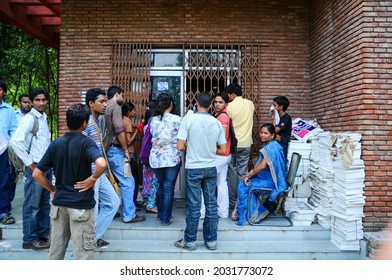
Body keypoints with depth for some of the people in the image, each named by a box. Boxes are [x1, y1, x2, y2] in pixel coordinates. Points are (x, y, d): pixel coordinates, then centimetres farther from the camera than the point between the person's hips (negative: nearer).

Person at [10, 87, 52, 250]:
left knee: (44, 203, 16)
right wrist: (29, 163, -16)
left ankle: (44, 233, 29)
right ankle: (30, 239, 15)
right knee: (32, 205, 3)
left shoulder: (44, 118, 11)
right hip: (35, 167, -7)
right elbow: (15, 141, -22)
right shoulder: (29, 119, -12)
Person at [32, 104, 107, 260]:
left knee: (56, 247, 19)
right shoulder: (86, 143, -14)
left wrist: (53, 189, 11)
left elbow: (37, 174, 2)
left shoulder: (55, 144, 1)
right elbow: (101, 164, -34)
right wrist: (92, 179, -18)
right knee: (82, 250, 6)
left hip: (59, 203, 6)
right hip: (81, 204, -5)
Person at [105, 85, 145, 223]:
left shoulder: (105, 108, 17)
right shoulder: (115, 107, -8)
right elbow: (119, 130, -17)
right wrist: (126, 150, -11)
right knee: (127, 181, -4)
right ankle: (129, 215, 0)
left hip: (105, 149, 9)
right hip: (115, 150, -9)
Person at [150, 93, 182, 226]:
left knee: (161, 186, 19)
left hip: (156, 158, 4)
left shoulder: (153, 120, 2)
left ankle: (160, 214, 28)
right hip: (172, 158, -4)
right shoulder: (176, 119, -9)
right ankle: (165, 218, 10)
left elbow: (151, 138, 9)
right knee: (168, 188, 4)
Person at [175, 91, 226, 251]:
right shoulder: (217, 122, 1)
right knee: (211, 205, 10)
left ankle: (189, 241, 18)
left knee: (194, 206, 5)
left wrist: (190, 148, 7)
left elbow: (180, 146, -14)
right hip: (211, 168, 3)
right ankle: (211, 240, 21)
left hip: (193, 168, -3)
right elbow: (223, 150, 2)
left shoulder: (188, 118, -10)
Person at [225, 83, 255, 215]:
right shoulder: (250, 104, 4)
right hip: (246, 143, 4)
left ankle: (232, 201, 11)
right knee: (243, 172, 8)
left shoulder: (230, 106, -10)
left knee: (231, 172, 6)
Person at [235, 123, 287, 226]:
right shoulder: (268, 146, 14)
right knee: (243, 183, 1)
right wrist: (250, 174, 4)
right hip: (267, 178, 10)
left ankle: (244, 218, -1)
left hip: (270, 181, -10)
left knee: (243, 188, -15)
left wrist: (249, 174, -12)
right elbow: (260, 165, 16)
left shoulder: (271, 147, -18)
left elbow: (262, 166, -24)